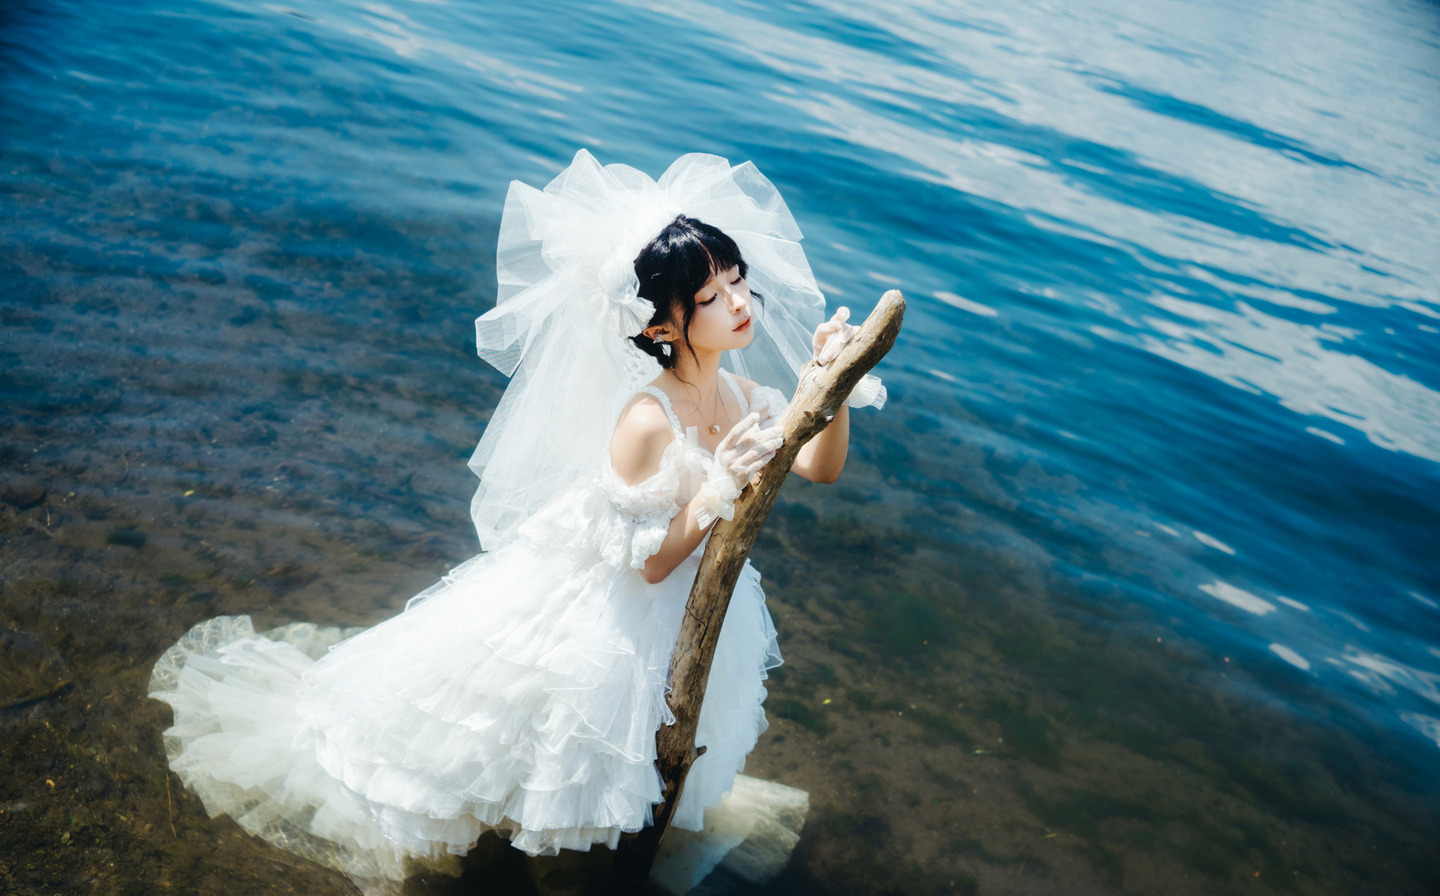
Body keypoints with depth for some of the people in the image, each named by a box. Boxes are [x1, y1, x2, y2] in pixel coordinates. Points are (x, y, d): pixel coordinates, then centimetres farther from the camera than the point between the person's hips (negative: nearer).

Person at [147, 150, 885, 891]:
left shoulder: (740, 392, -12)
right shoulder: (645, 422, -34)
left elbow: (820, 468, -1)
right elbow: (649, 561, -26)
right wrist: (719, 484, -37)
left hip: (682, 615, 7)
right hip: (601, 609, -7)